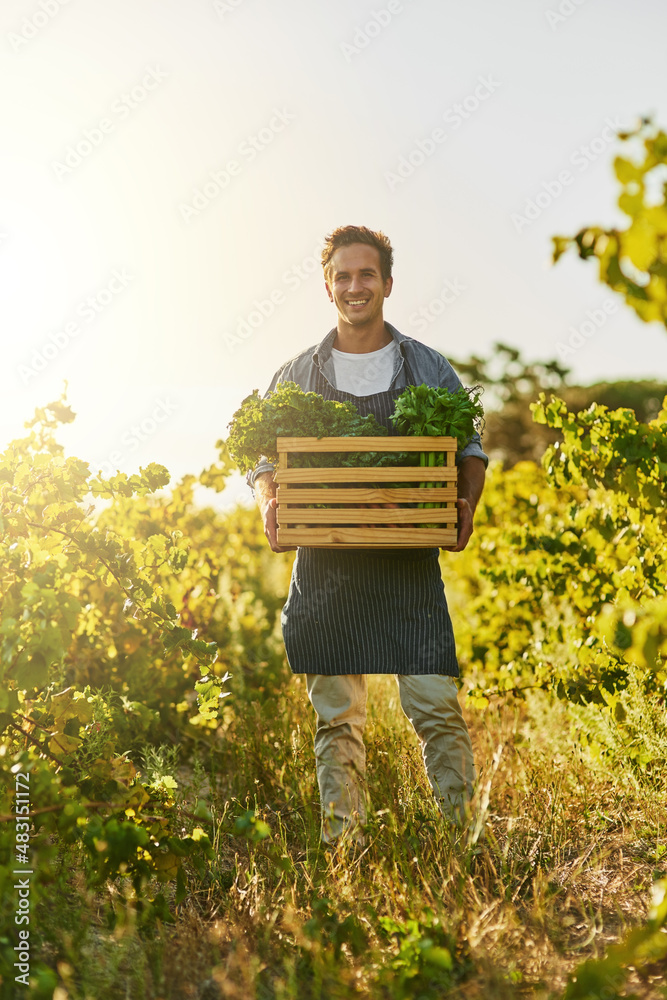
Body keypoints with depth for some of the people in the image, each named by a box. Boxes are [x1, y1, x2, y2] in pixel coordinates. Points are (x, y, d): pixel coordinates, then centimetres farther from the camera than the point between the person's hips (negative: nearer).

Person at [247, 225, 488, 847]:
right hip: (325, 567, 1)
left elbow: (469, 449, 15)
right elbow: (263, 461, 14)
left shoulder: (428, 368, 10)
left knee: (436, 707, -8)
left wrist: (466, 502, -6)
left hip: (410, 566, -1)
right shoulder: (295, 376, 11)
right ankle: (341, 850, 13)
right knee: (337, 718, 5)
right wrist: (269, 503, -8)